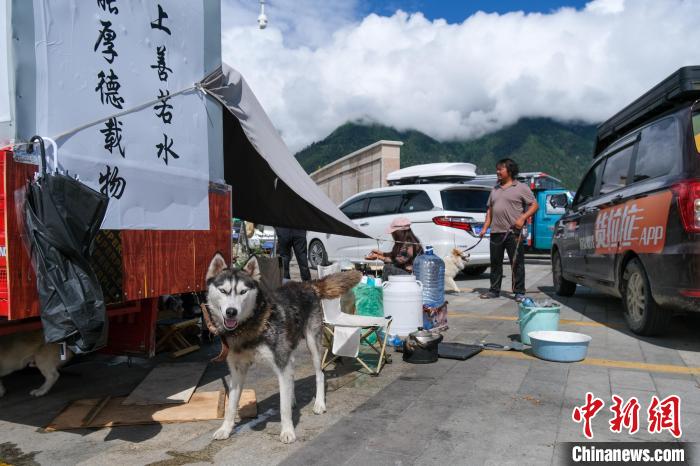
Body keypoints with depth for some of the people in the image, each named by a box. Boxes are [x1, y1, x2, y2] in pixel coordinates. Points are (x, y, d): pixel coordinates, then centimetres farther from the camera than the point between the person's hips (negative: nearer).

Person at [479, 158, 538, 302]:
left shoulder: (521, 188, 2)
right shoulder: (495, 189, 20)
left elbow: (534, 205, -2)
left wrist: (523, 218, -16)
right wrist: (485, 227, 12)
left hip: (513, 233, -5)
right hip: (496, 232, 6)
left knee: (517, 263, -2)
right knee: (495, 263, 10)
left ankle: (519, 292, 4)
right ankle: (494, 290, 19)